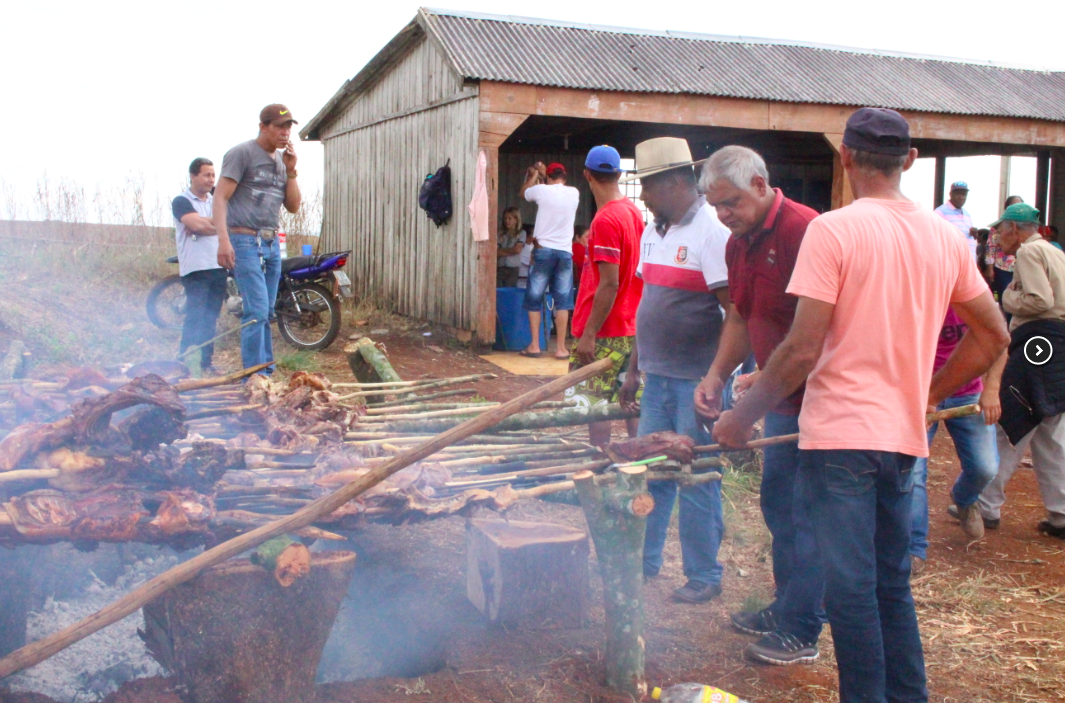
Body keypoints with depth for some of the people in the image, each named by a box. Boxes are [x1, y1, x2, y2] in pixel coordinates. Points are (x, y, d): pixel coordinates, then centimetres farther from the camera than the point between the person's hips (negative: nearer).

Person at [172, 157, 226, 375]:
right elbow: (197, 224, -16)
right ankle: (186, 364, -9)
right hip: (196, 267, -6)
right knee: (195, 317, -10)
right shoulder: (182, 201, -1)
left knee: (210, 319, 7)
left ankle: (206, 364, 11)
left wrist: (205, 225, -6)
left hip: (218, 267, 6)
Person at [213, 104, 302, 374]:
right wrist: (223, 239, -22)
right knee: (257, 311, -14)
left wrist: (291, 170, 2)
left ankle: (266, 372, 16)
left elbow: (293, 206, 15)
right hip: (245, 241, -7)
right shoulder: (242, 153, -4)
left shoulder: (282, 160, 17)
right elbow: (220, 198, -10)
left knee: (267, 313, 10)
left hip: (272, 243, 7)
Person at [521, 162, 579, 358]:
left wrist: (534, 175, 34)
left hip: (543, 250, -2)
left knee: (534, 299, 8)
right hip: (565, 252, 2)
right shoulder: (574, 193, 6)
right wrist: (542, 175, 39)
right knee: (562, 301, 3)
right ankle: (561, 348, 1)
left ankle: (534, 345, 6)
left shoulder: (541, 190, -4)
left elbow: (523, 192, 19)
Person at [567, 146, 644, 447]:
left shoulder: (605, 220, -18)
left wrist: (589, 334, -18)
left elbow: (609, 284, -21)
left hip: (605, 332, -9)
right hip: (632, 327, 9)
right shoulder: (634, 211, 9)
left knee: (594, 403, -3)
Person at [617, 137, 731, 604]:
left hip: (696, 380, -7)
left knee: (696, 481, 3)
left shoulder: (712, 233, -13)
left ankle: (703, 577, 18)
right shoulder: (653, 232, 12)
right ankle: (642, 563, 28)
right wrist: (634, 369, 18)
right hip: (658, 377, 7)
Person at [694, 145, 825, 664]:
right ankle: (785, 607, 33)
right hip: (781, 396, 9)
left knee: (805, 512, -1)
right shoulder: (739, 243, 9)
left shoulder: (804, 231, -20)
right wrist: (717, 375, 5)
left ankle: (801, 632, 11)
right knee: (777, 502, 17)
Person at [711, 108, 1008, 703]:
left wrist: (742, 418, -6)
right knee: (893, 585, 19)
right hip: (905, 435, 7)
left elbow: (803, 351, -16)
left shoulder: (833, 230, -12)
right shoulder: (946, 236, 7)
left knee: (852, 590, 1)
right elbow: (994, 336, 13)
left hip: (841, 433, -7)